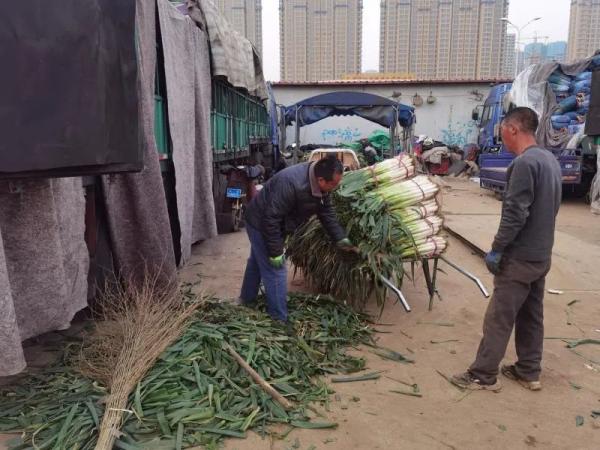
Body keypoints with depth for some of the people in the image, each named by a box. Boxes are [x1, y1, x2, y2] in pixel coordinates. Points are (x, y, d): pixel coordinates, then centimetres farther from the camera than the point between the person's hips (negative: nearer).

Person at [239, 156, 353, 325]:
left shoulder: (320, 185, -12)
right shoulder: (291, 184, -39)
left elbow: (327, 212, 2)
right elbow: (271, 219, -35)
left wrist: (340, 238, -2)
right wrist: (275, 252, -28)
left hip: (273, 224, 9)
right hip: (261, 223, -9)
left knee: (258, 261, 26)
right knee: (275, 271, -6)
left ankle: (247, 298, 48)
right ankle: (279, 320, 9)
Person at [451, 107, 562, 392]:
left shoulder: (524, 163, -20)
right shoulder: (550, 159, 10)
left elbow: (515, 214, -24)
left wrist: (496, 248, -15)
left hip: (520, 257, -9)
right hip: (542, 254, 9)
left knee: (499, 318, 0)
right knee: (532, 316, 17)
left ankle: (483, 375, 10)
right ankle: (529, 372, 28)